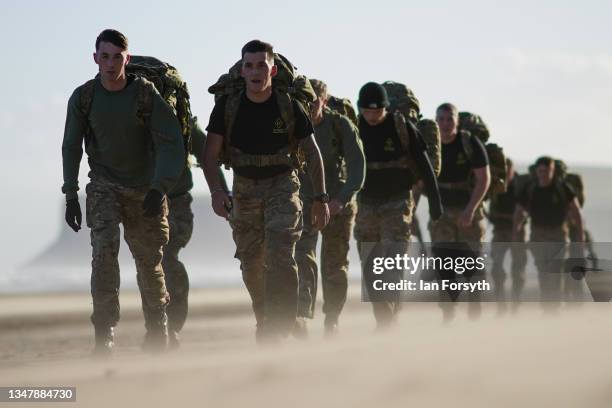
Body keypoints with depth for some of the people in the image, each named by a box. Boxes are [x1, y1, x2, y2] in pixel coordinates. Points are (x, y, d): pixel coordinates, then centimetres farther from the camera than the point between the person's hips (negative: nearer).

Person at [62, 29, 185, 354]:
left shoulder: (147, 96, -16)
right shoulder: (83, 98, -9)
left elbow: (171, 146, -17)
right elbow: (71, 147, 4)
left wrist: (160, 189, -29)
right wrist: (70, 196, 1)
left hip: (145, 190, 0)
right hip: (104, 187, 0)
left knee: (149, 262, 9)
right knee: (104, 251, -22)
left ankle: (157, 332, 32)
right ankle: (104, 336, -21)